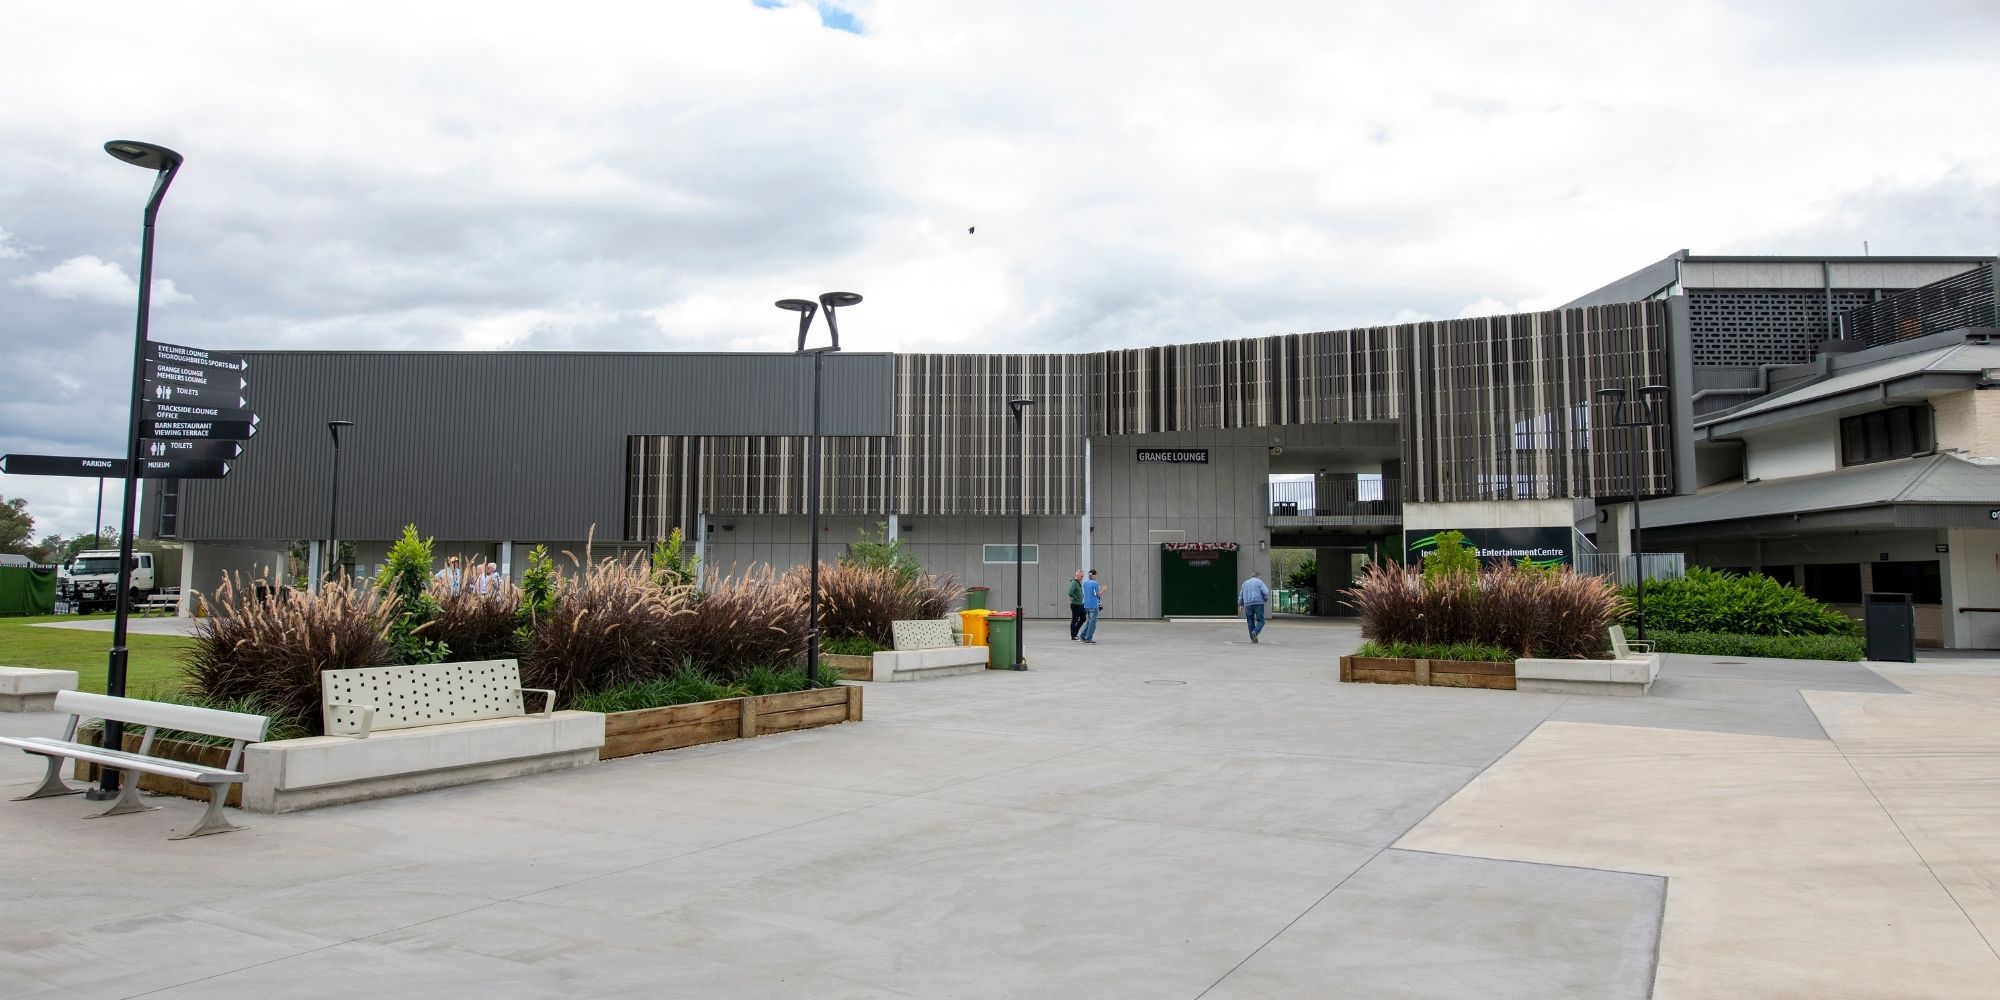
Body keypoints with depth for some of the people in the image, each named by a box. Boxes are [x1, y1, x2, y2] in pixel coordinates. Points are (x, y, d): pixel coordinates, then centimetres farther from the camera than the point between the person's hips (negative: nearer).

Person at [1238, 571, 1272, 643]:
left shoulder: (1245, 583, 17)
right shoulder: (1259, 582, 4)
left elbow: (1241, 595, 23)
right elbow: (1266, 592, -8)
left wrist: (1240, 605, 35)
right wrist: (1266, 600, 10)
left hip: (1248, 605, 4)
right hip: (1258, 603, -4)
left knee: (1250, 621, 11)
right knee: (1260, 621, 0)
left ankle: (1253, 638, 8)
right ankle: (1255, 632, -25)